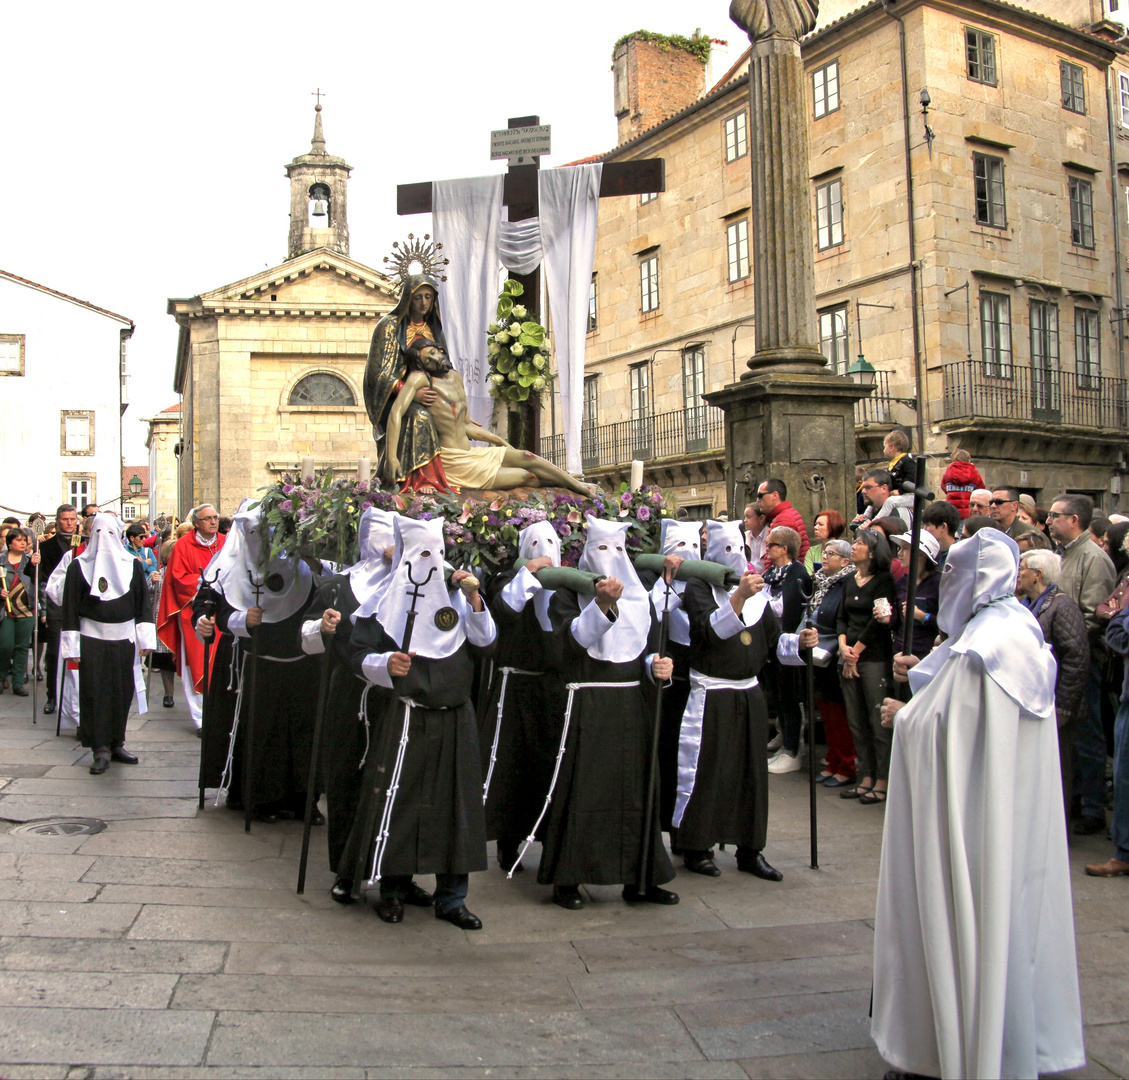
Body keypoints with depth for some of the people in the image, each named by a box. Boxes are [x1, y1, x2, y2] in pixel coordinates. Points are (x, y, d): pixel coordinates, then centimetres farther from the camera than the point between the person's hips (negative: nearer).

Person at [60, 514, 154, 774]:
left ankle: (116, 743, 16)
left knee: (122, 692, 5)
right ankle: (101, 748, 1)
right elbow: (70, 606, 0)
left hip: (124, 639, 2)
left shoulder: (132, 565, 6)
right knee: (95, 692, -4)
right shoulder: (79, 566, 1)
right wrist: (71, 646, -5)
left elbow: (143, 602, 8)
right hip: (91, 640, -2)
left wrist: (145, 637, 1)